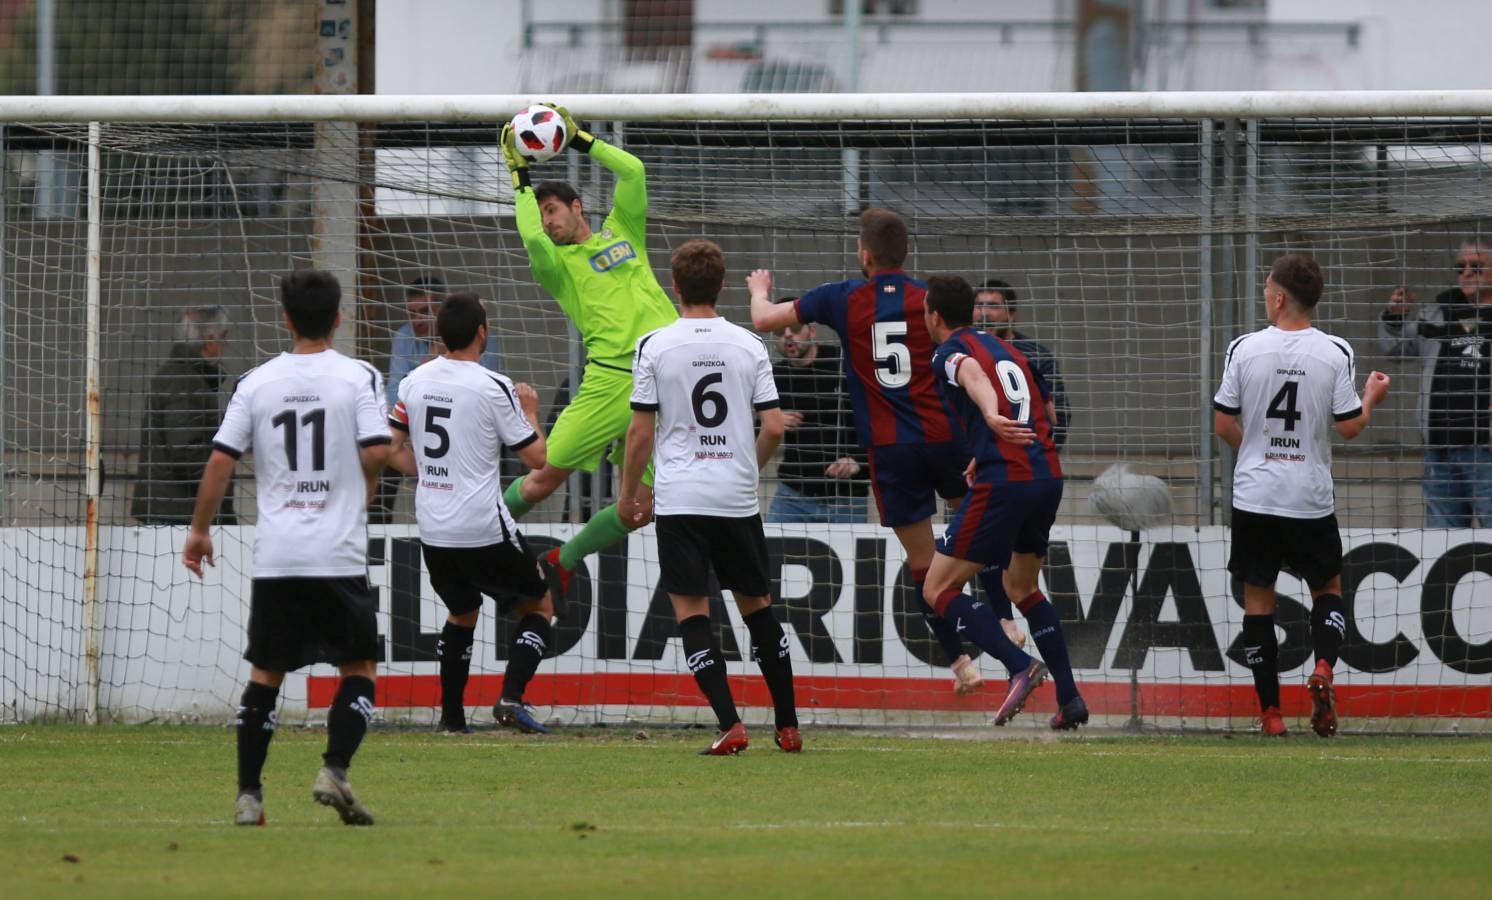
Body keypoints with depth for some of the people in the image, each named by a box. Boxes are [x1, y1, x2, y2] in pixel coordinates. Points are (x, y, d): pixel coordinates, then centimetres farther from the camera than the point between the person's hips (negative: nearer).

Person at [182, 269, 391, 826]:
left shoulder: (257, 382, 4)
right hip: (339, 553, -2)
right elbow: (377, 451, -12)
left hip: (275, 555, 2)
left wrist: (199, 529, 12)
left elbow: (221, 460, 1)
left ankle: (248, 795, 5)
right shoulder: (358, 377, -3)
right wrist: (359, 493, 10)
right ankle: (335, 770, -11)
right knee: (359, 668, 8)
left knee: (266, 674, 10)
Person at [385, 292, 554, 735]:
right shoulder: (493, 387, -13)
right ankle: (511, 696, -5)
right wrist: (529, 412, 10)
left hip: (433, 530, 5)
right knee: (538, 605, 13)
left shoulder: (414, 382, 3)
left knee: (461, 613, 26)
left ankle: (451, 715, 21)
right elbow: (537, 457, -7)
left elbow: (392, 450, 10)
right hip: (484, 529, -5)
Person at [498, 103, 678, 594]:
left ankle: (562, 562, 18)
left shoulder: (622, 233, 21)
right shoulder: (557, 263, 11)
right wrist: (520, 180, 1)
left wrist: (580, 140, 17)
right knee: (545, 478, -7)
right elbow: (531, 238, -10)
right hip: (610, 380, -3)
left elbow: (633, 171, 13)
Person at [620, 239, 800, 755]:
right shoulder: (748, 345, 2)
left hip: (680, 499, -3)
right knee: (756, 605, 15)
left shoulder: (654, 347, -5)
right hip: (738, 497, 3)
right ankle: (788, 726, 18)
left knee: (691, 610, 0)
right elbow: (774, 427, 1)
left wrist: (630, 493, 10)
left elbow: (641, 433, -4)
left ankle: (730, 726, -13)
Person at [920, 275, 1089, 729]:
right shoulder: (1008, 349, 21)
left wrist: (991, 417, -46)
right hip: (1048, 476, 8)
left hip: (1002, 484, -8)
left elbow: (973, 375, -26)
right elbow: (1048, 414, 30)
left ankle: (1020, 668, -18)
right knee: (1020, 586, 25)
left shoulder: (951, 352, -1)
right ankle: (1069, 699, 17)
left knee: (938, 589, -1)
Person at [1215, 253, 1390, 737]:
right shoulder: (1335, 353, -8)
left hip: (1254, 496, 0)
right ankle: (1323, 668, -10)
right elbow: (1350, 426, -5)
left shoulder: (1244, 349, -6)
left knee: (1258, 598, 8)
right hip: (1311, 498, 0)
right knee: (1328, 589, 18)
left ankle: (1270, 711, 5)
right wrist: (1372, 396, 15)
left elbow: (1223, 425, -1)